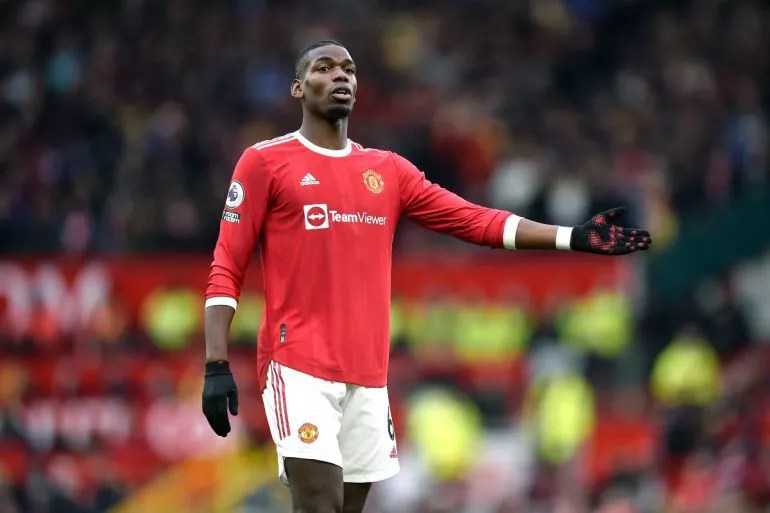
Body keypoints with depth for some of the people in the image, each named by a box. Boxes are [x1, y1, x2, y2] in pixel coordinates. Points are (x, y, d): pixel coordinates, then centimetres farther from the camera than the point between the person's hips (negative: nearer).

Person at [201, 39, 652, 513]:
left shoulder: (389, 170, 15)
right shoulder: (265, 162, 1)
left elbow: (476, 221, 11)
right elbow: (227, 270, -2)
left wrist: (574, 237, 2)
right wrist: (216, 364, -12)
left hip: (368, 374, 6)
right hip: (300, 366, -6)